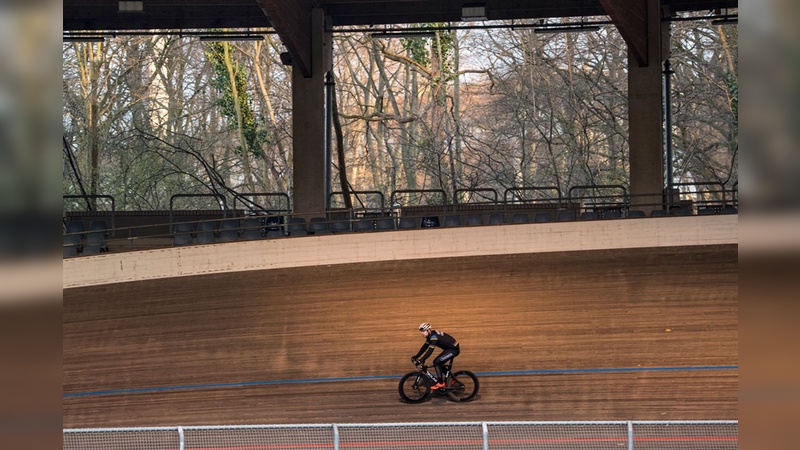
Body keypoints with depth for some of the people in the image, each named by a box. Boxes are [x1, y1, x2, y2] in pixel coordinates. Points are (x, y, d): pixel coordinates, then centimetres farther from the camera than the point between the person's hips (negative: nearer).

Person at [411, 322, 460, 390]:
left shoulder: (434, 336, -25)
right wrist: (416, 356, 3)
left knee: (437, 362, -16)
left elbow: (430, 350, -31)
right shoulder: (430, 336, 4)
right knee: (438, 363, 10)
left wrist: (421, 360, -33)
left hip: (454, 349, -10)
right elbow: (425, 347, 11)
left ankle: (440, 383, -11)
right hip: (449, 349, 10)